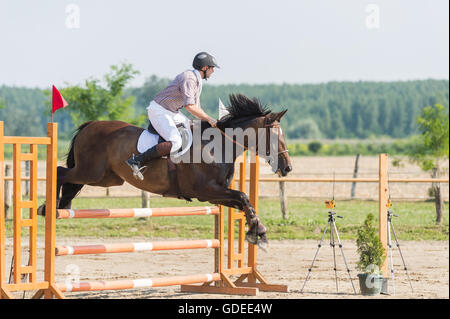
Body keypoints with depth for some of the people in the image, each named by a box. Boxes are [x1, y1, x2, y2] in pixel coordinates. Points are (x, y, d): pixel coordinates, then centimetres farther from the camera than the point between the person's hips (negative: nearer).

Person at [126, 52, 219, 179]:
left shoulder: (197, 81, 12)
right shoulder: (188, 79, -21)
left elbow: (196, 108, 18)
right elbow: (189, 106, -31)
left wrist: (209, 120, 6)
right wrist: (208, 119, -25)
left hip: (171, 112, 11)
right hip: (158, 111, -11)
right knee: (175, 143, -26)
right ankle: (137, 160, -25)